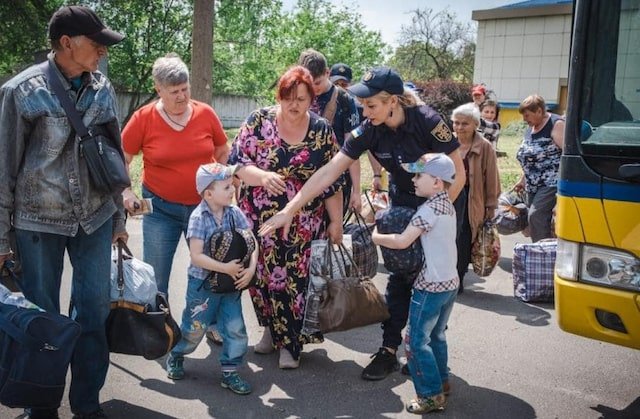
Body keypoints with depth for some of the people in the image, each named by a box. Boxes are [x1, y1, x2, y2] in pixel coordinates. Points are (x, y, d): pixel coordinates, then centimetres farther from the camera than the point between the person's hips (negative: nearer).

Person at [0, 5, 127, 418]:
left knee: (94, 310, 7)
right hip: (38, 222, -3)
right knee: (42, 315, 7)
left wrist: (119, 216, 14)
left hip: (94, 219, 4)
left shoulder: (103, 88, 3)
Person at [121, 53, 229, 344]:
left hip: (204, 206, 2)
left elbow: (224, 153, 10)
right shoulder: (143, 118, -9)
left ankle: (214, 325, 32)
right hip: (160, 208, -1)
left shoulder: (206, 114, -4)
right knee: (155, 277, 6)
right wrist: (126, 192, -10)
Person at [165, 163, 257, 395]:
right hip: (203, 284, -4)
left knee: (236, 328, 1)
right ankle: (176, 356, 38)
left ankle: (230, 371, 18)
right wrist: (225, 268, -26)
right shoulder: (198, 217, -16)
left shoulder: (234, 213, -3)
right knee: (194, 328, 9)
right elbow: (196, 256, -21)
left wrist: (251, 268, -16)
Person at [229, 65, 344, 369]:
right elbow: (236, 162, -6)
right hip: (259, 220, 1)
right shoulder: (258, 121, -3)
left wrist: (336, 221, 1)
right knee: (263, 276, 8)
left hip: (304, 226, 0)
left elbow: (332, 181, 2)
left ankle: (290, 343, 17)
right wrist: (263, 176, -24)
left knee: (296, 280, 0)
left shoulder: (322, 130, -1)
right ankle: (271, 329, 31)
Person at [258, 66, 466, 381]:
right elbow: (329, 171, -20)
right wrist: (289, 209, -24)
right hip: (402, 204, 3)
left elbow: (458, 174, -19)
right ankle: (389, 350, 11)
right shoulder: (370, 130, -17)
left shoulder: (426, 121, -28)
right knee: (399, 278, 2)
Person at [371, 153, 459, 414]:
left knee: (416, 340, -1)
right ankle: (441, 382, 31)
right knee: (436, 336, 21)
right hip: (450, 282, 9)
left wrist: (375, 237, -7)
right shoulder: (447, 205, 9)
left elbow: (402, 241, -23)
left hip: (431, 286, -9)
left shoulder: (429, 209, -19)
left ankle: (431, 395, 3)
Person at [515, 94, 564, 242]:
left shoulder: (556, 124, -9)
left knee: (536, 215, -17)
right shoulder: (531, 128, 16)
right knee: (536, 218, 5)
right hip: (533, 184, 8)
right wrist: (523, 180, 27)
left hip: (552, 183, -8)